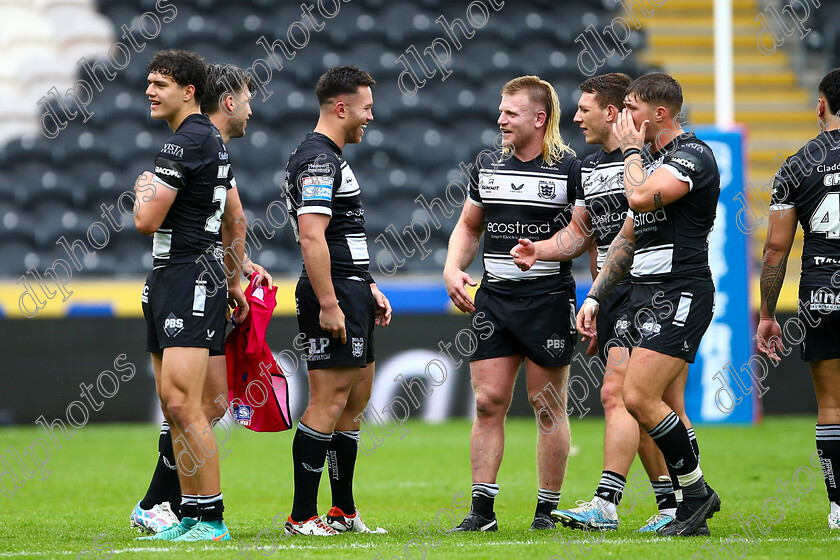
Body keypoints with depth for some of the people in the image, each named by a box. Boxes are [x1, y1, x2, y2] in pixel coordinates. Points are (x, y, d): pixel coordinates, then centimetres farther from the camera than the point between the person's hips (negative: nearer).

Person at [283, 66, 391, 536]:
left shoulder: (332, 158, 20)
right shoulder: (317, 159, -14)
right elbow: (312, 237, -23)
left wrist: (369, 288, 24)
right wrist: (328, 304, -25)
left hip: (352, 293, 11)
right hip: (334, 296, -11)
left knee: (356, 400, 13)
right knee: (329, 404, -10)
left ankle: (344, 512, 18)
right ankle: (303, 517, -9)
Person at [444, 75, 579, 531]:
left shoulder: (570, 169, -4)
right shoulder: (486, 166, 10)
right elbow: (469, 225, 22)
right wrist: (453, 269, 5)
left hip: (548, 300, -4)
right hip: (493, 299, 4)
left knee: (548, 409, 1)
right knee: (488, 403, 1)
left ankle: (547, 510, 9)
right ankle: (482, 510, 4)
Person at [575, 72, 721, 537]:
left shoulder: (693, 156, -10)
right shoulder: (652, 162, 20)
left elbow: (641, 198, -26)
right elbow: (627, 238, 26)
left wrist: (631, 149, -9)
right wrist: (594, 297, 19)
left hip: (679, 295, -10)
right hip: (644, 296, 10)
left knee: (639, 398, -17)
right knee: (651, 404, 6)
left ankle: (696, 491, -4)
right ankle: (693, 501, 13)